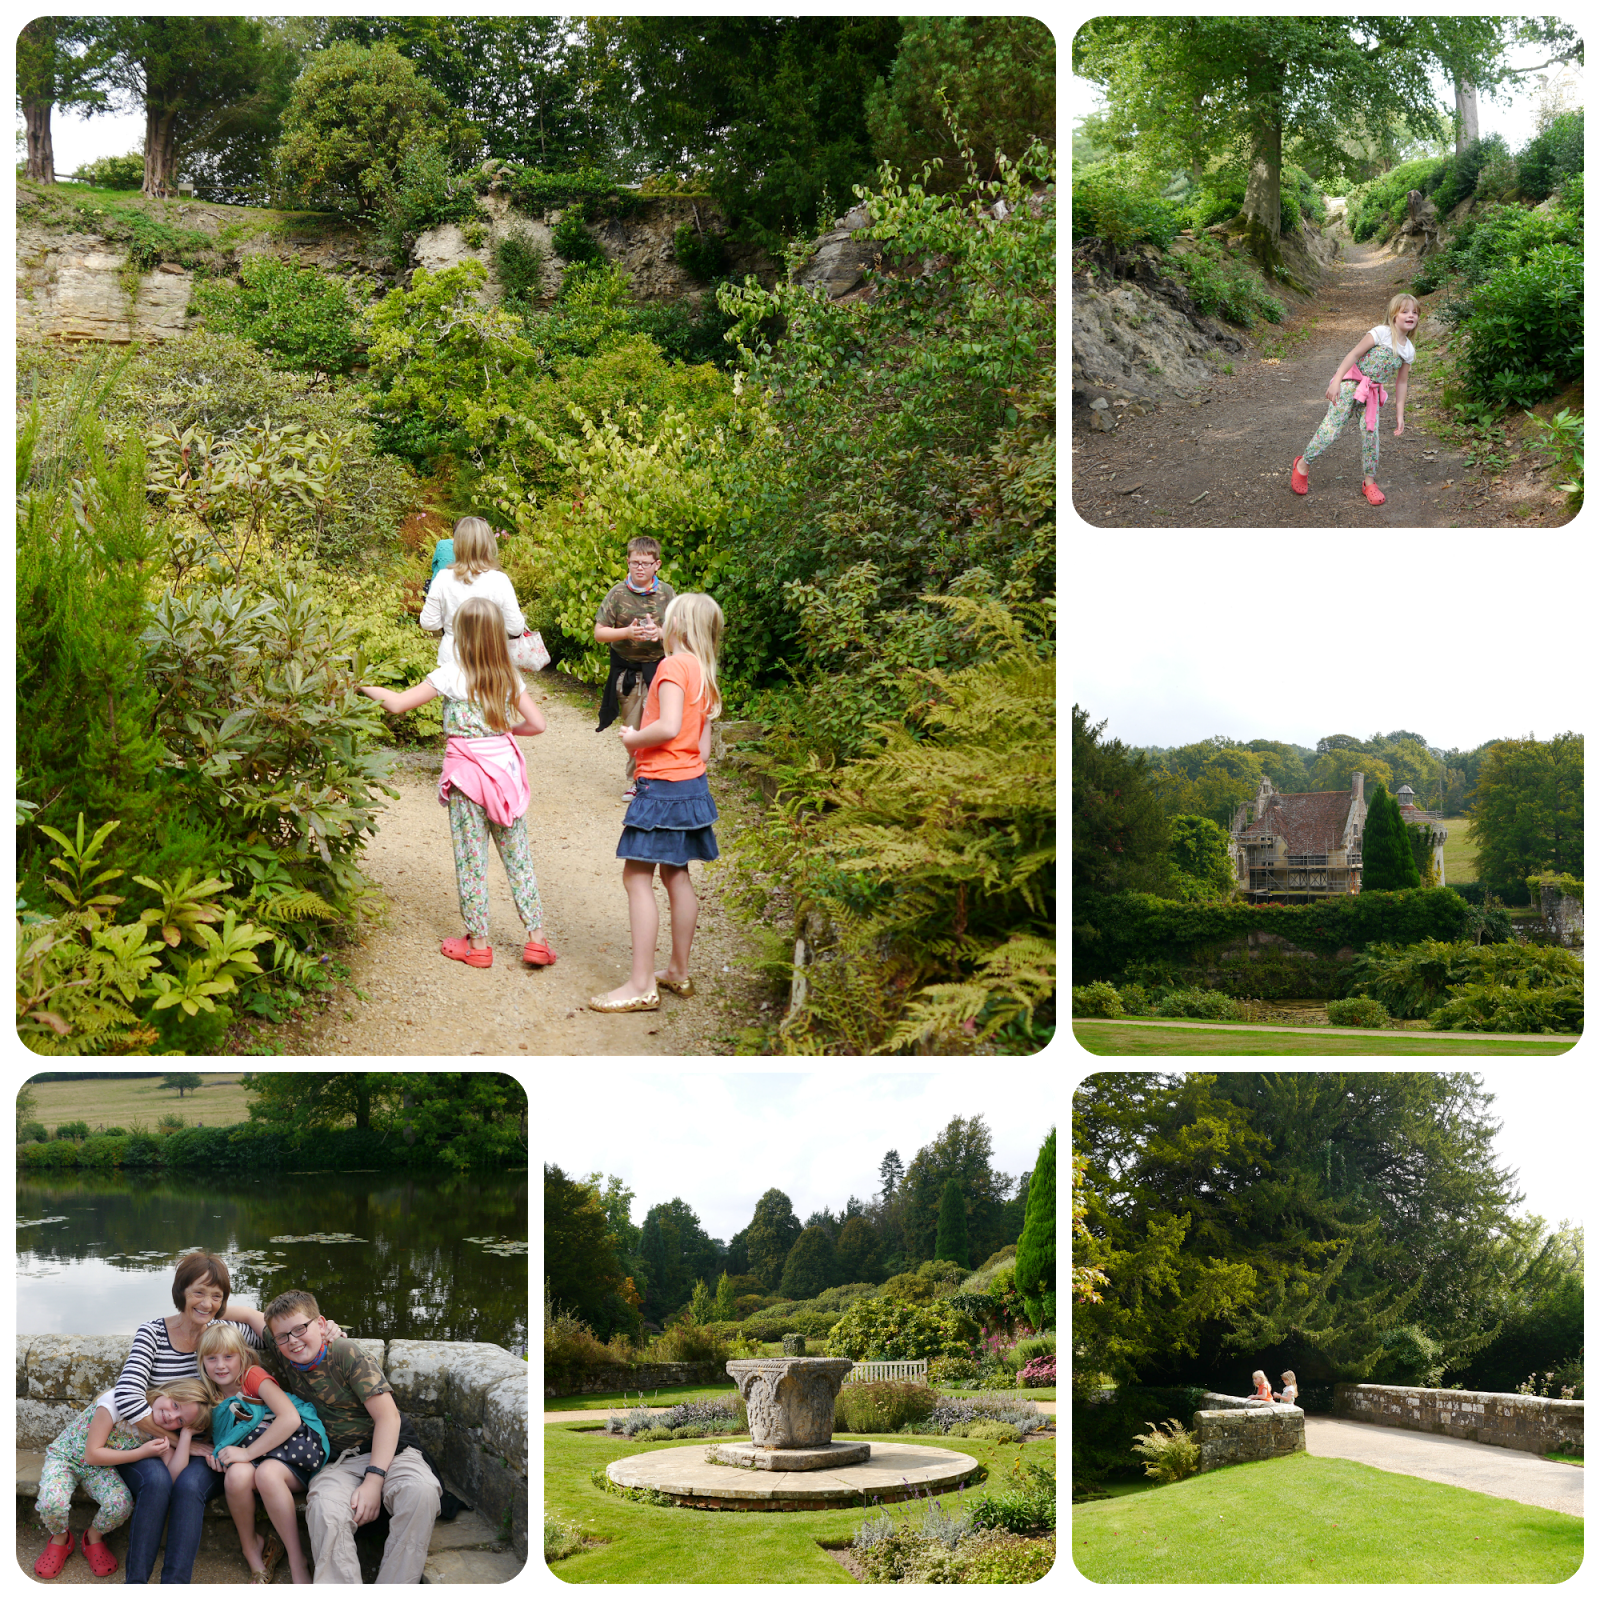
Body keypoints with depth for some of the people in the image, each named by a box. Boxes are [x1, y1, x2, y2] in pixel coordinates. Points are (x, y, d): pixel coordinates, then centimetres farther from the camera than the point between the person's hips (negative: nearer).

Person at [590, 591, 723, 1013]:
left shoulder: (673, 666, -15)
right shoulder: (704, 674, 11)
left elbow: (669, 726, -26)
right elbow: (703, 747, 13)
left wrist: (634, 738, -10)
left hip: (663, 786, -9)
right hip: (693, 782, 9)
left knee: (638, 878, -8)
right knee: (675, 875, 18)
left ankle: (641, 986, -10)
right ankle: (679, 972, 27)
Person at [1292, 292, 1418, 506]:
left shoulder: (1409, 350, 7)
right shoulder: (1381, 333, -13)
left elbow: (1402, 382, 14)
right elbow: (1355, 354, -17)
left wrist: (1400, 414, 12)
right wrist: (1336, 381, -26)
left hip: (1371, 392, 6)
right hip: (1351, 383, -6)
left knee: (1370, 433, 1)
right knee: (1332, 427, -8)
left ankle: (1369, 482, 13)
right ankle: (1302, 466, 7)